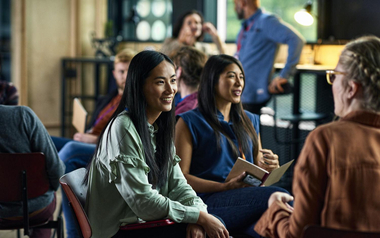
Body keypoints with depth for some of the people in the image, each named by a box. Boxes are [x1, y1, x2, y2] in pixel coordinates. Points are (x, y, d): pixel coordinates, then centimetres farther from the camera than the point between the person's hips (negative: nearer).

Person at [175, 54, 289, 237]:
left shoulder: (250, 121, 27)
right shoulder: (189, 122, 8)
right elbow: (181, 177, -1)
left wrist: (270, 166, 4)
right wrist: (224, 186, -16)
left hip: (248, 196, 5)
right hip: (210, 200, -5)